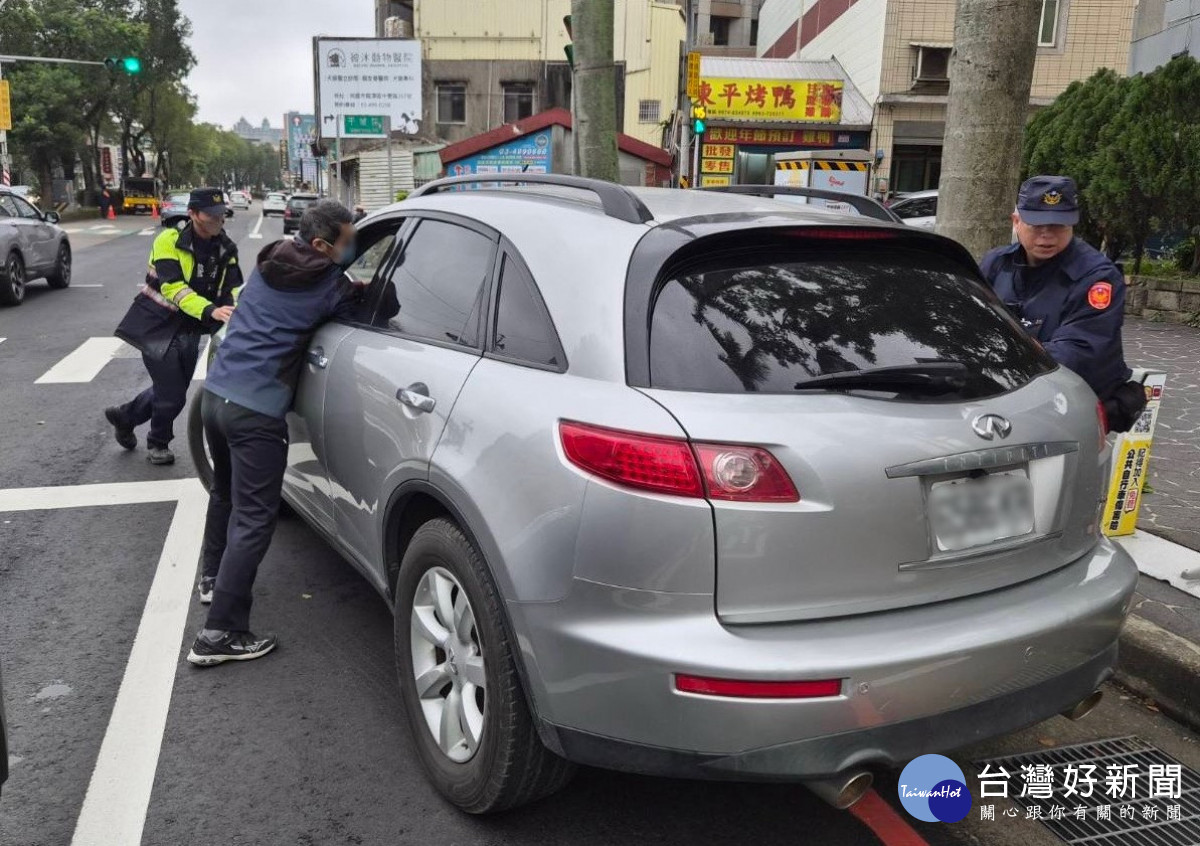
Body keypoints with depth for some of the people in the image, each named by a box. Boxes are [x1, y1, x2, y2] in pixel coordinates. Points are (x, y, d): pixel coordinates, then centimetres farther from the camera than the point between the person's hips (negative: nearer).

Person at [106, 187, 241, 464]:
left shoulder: (225, 248, -1)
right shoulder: (170, 241, -19)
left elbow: (234, 287, -7)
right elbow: (173, 287, -29)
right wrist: (210, 311, -43)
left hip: (189, 330, 6)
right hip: (158, 326, -6)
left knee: (174, 391, 16)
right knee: (172, 394, -4)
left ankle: (124, 415, 43)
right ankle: (158, 444, 24)